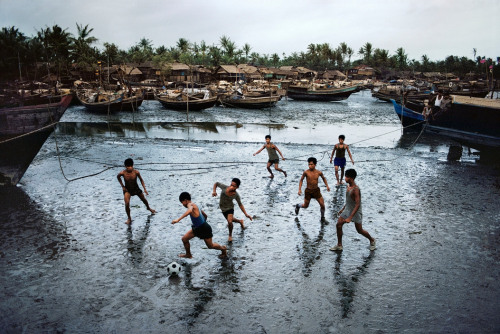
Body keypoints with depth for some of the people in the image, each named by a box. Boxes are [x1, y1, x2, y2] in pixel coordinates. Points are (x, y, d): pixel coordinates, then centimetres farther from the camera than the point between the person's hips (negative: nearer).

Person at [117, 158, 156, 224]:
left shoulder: (136, 172, -26)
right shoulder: (122, 173, -26)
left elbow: (141, 180, -9)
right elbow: (118, 177, -1)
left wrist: (145, 189, -11)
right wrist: (122, 186, -4)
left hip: (136, 188, 2)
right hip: (127, 190, -1)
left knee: (144, 199, 20)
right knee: (127, 204, -20)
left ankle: (148, 208, 55)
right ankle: (129, 218, 2)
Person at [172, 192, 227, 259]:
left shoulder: (190, 205, -20)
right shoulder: (195, 206, 9)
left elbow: (190, 211, -46)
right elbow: (205, 215, 19)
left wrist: (178, 219, -54)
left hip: (204, 228, -9)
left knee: (210, 246, 10)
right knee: (184, 239, 10)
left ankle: (223, 249, 36)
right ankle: (188, 254, 30)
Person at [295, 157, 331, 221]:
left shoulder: (319, 172, -7)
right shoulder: (306, 172, -15)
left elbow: (323, 178, 14)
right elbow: (301, 180, -2)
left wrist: (327, 186, 6)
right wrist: (299, 189, -9)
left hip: (316, 190, 2)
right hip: (308, 190, -2)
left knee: (322, 205, -2)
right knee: (305, 206, 10)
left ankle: (322, 218, 20)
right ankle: (298, 206, 43)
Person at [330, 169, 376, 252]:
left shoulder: (355, 189, -26)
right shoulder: (349, 187, 2)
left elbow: (358, 205, -29)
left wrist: (350, 218, -31)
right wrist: (343, 208, 22)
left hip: (356, 211, -8)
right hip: (347, 210, 8)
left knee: (360, 230, 6)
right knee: (338, 225, -1)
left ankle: (372, 240, 33)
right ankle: (339, 245, 9)